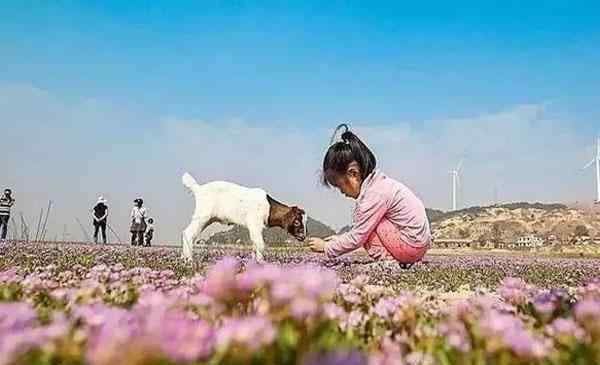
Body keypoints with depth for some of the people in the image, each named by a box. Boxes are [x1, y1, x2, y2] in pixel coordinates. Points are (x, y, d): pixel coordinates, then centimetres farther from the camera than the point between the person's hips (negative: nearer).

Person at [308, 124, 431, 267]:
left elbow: (357, 238, -16)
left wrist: (327, 247, -5)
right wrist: (340, 238, 12)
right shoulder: (378, 182, 8)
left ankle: (385, 258, -9)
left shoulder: (374, 194, -22)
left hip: (411, 246, -10)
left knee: (363, 220, -10)